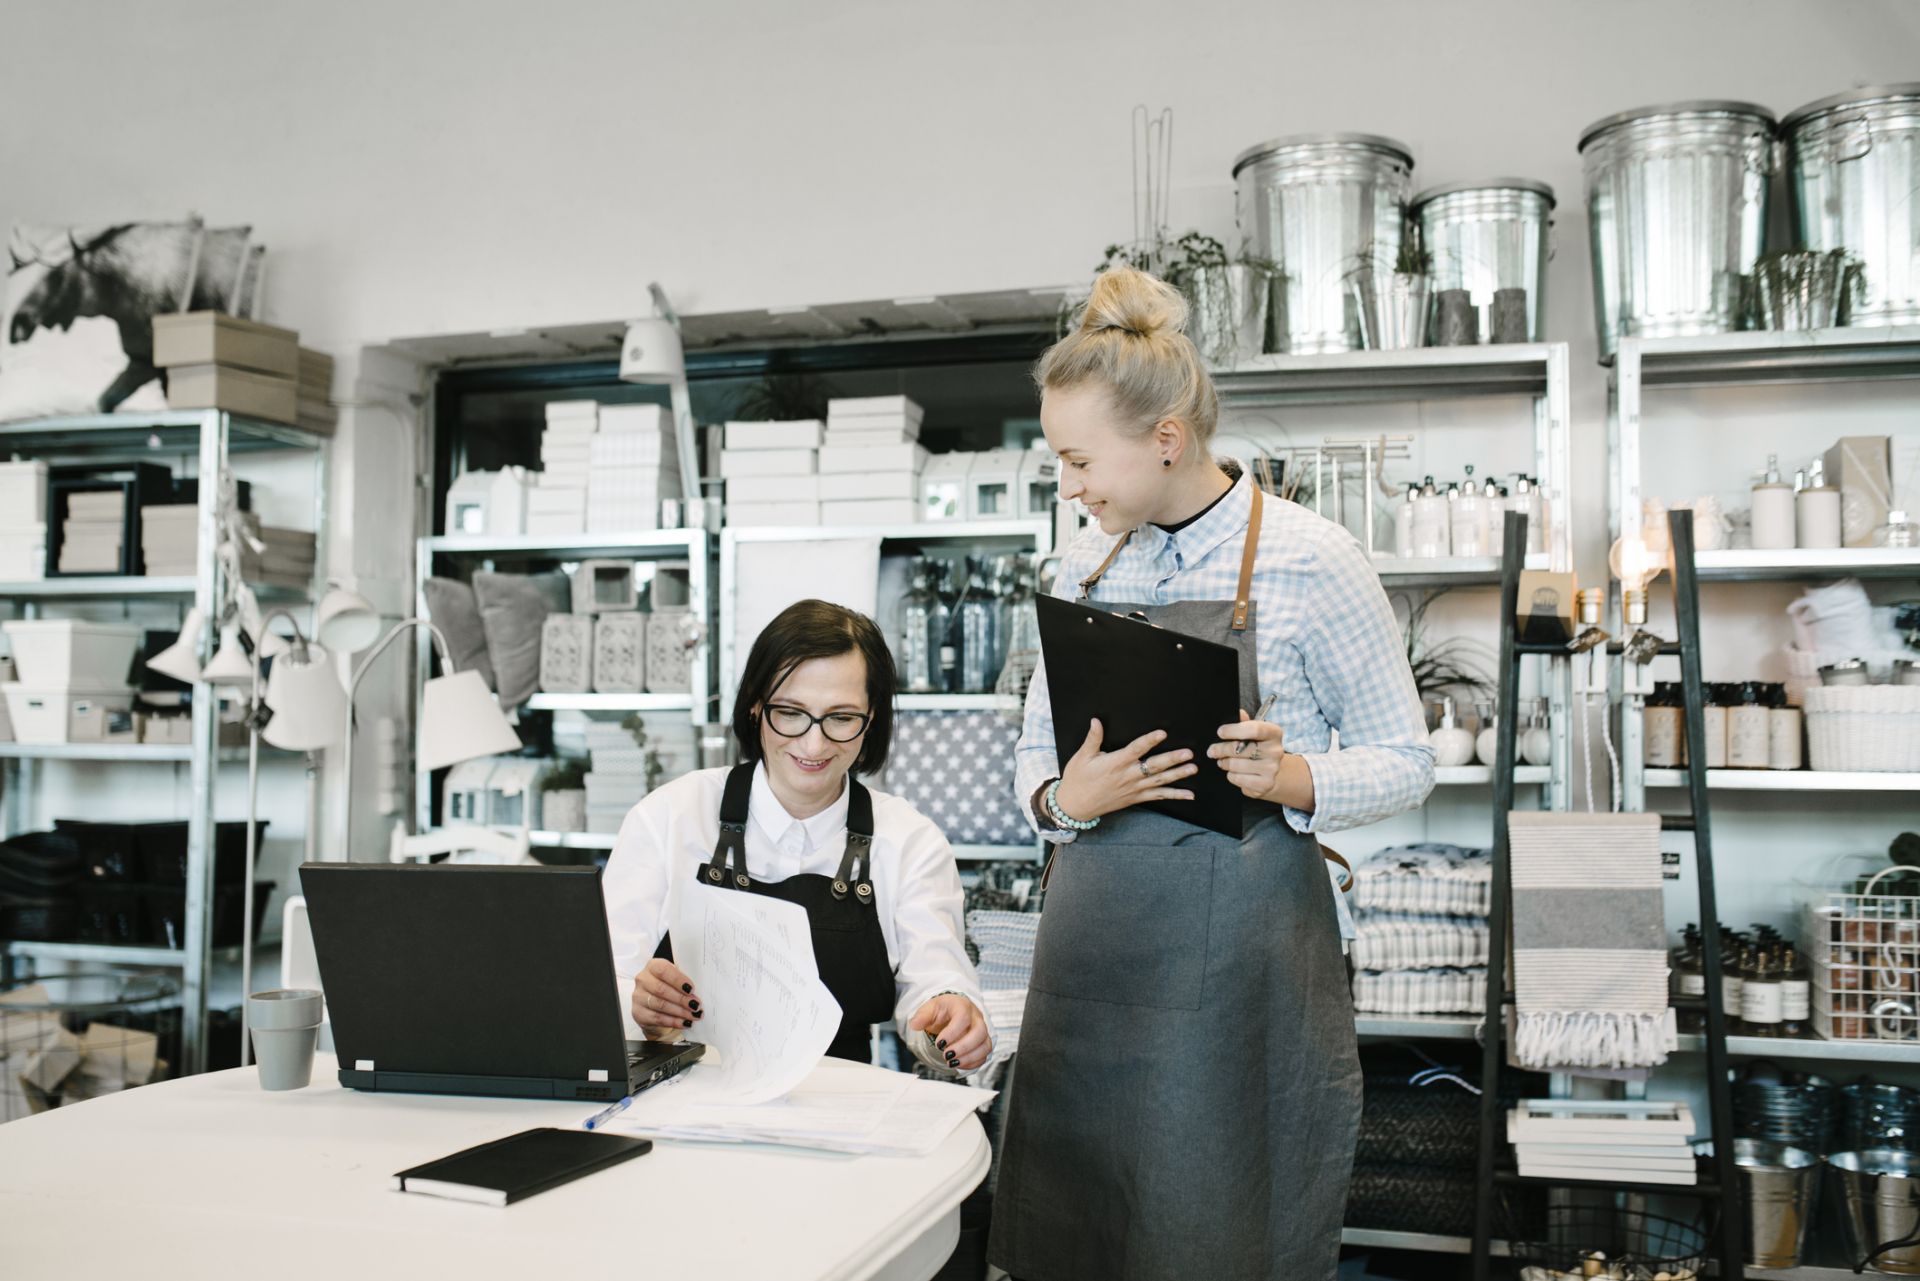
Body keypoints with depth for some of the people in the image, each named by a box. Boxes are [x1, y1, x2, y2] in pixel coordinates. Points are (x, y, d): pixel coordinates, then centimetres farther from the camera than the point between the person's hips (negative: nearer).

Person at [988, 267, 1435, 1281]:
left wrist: (1290, 778, -20)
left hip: (1242, 942, -5)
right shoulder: (1087, 561, 9)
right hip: (1094, 937, 5)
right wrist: (1066, 799, -9)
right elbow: (1034, 755, 13)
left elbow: (1404, 763, -1)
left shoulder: (1310, 561, -7)